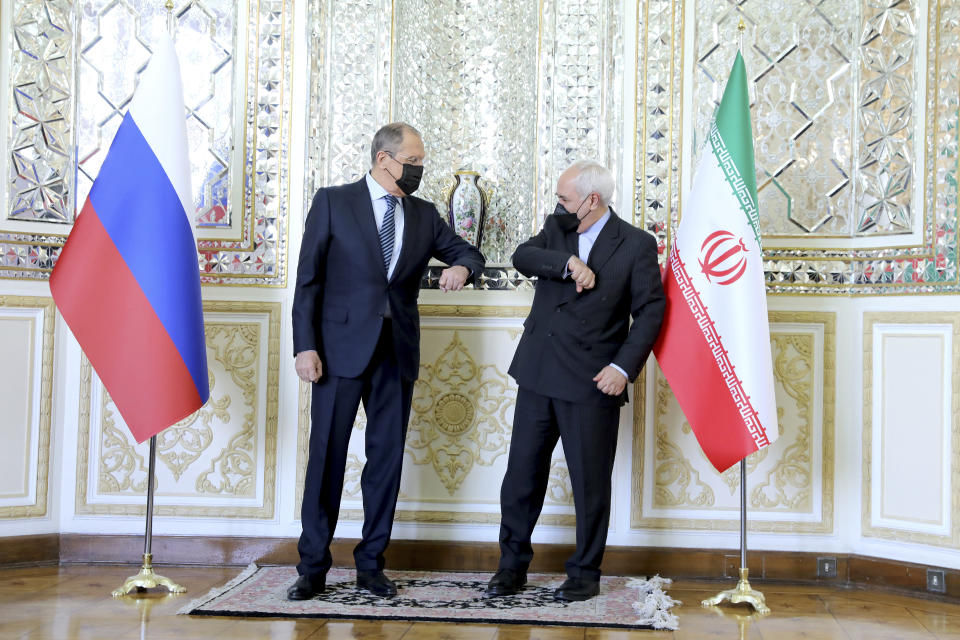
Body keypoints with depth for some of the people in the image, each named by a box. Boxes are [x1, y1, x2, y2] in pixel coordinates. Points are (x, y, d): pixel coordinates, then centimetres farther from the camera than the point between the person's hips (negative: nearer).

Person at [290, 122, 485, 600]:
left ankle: (371, 564, 19)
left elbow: (466, 251, 18)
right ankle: (313, 567, 11)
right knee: (327, 456, 0)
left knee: (387, 458, 7)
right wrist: (305, 345, -11)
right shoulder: (333, 202, 1)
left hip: (398, 351, 4)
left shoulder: (424, 215, 11)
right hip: (342, 347, -4)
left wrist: (462, 267, -8)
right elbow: (308, 278, -2)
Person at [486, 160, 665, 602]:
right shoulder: (557, 226, 9)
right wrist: (569, 262, -23)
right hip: (537, 374, 4)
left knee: (590, 482, 5)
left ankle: (585, 573, 21)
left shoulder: (636, 245, -4)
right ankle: (512, 564, 23)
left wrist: (624, 367, -14)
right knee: (522, 474, 9)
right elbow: (522, 257, -7)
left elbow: (650, 311, -5)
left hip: (592, 382, -4)